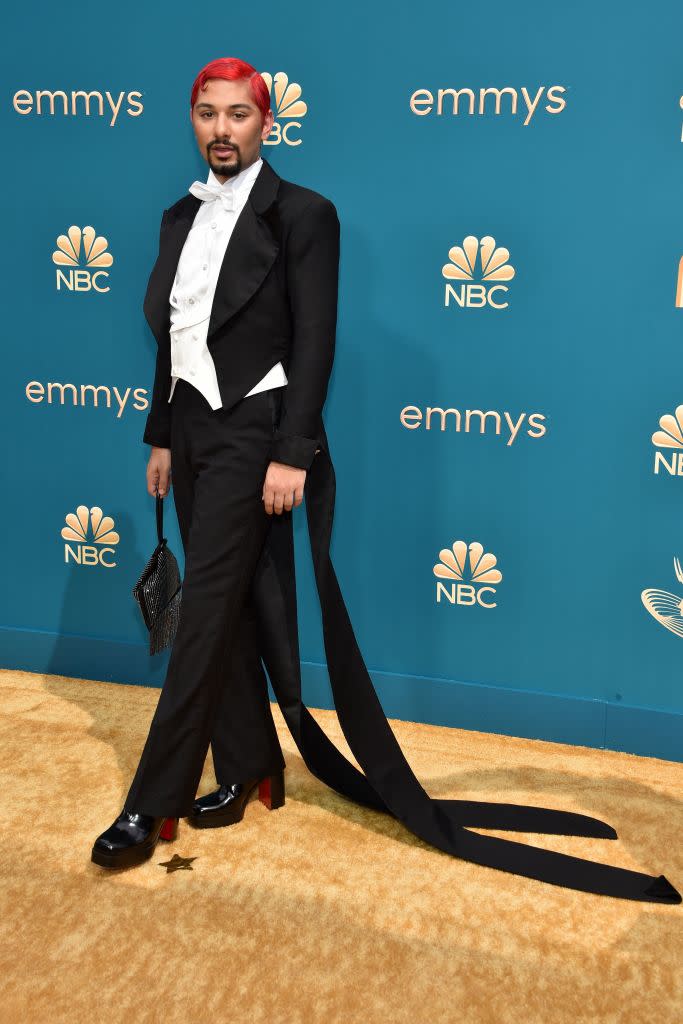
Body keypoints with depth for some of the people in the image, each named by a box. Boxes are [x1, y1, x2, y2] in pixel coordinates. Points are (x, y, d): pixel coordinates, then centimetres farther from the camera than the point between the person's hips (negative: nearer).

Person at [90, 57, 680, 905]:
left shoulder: (301, 214, -6)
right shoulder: (181, 217, 15)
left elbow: (315, 342, -12)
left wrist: (291, 454, -18)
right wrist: (161, 437, 16)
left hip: (250, 435, -7)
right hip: (190, 430, 7)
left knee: (205, 613, -7)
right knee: (226, 612, 11)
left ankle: (153, 803, 2)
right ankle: (248, 770, 24)